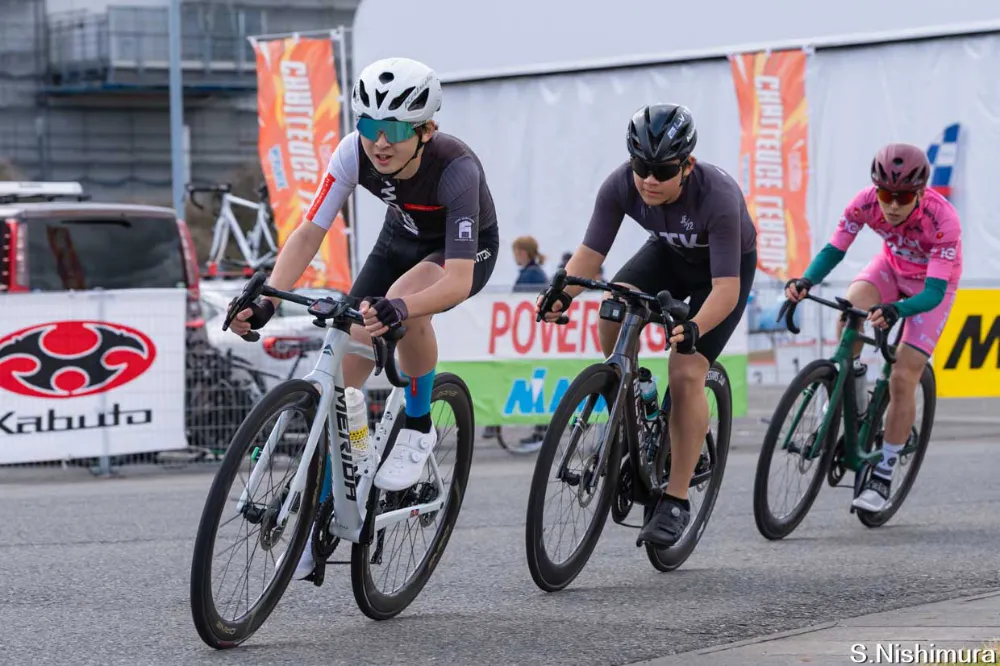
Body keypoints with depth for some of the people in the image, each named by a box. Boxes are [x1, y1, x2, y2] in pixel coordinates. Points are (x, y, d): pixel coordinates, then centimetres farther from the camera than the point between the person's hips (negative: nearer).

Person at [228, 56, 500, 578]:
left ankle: (417, 428, -13)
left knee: (401, 305, -38)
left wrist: (398, 309, -63)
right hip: (401, 239, 5)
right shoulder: (355, 152, -27)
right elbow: (308, 234, -25)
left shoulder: (456, 168, -38)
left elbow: (458, 280, -44)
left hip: (466, 249, -4)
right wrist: (267, 301, -41)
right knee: (346, 368, -9)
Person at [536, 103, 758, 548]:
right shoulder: (620, 186, -27)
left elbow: (726, 286, -40)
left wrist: (694, 329, -59)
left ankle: (676, 502, -8)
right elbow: (590, 252, -24)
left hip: (726, 265, -4)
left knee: (686, 373, -19)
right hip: (668, 253, 4)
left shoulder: (718, 196, -39)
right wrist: (562, 294, -44)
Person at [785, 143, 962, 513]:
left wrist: (896, 310, -59)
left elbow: (934, 292, -40)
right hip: (892, 266, 3)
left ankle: (883, 475, 0)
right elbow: (833, 250, -20)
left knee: (903, 380, -12)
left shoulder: (943, 220, -37)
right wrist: (806, 281, -40)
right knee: (852, 306, -32)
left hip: (932, 283, -3)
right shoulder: (866, 202, -27)